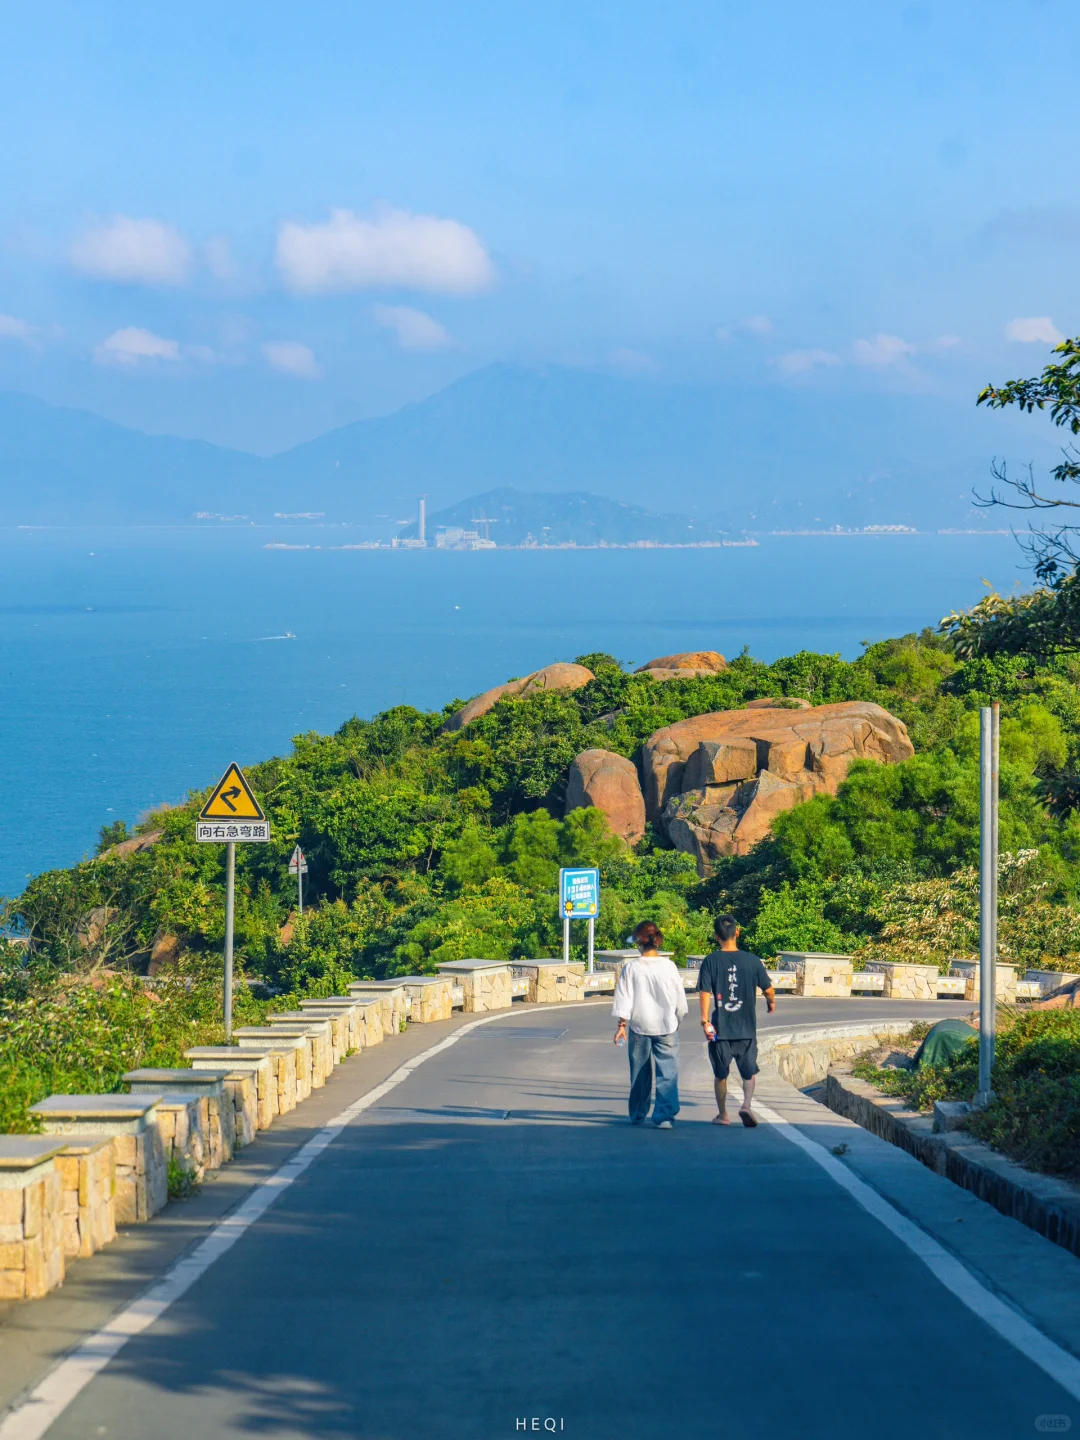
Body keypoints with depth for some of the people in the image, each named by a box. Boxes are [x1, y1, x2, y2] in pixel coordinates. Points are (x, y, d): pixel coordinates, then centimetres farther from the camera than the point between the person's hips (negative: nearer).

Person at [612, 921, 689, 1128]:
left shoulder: (631, 968, -6)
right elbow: (680, 999, 4)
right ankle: (664, 1116, -12)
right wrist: (677, 1019, 20)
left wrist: (622, 1025, 5)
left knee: (640, 1074, 13)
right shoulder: (668, 967, -4)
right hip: (666, 1026, -1)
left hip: (639, 1027, 1)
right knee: (667, 1073, -2)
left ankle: (637, 1116, 22)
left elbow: (624, 999, -3)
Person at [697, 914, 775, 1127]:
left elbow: (705, 993, -13)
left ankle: (723, 1115, 19)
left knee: (720, 1074, 14)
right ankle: (747, 1104, -12)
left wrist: (705, 1021, -13)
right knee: (749, 1072, 11)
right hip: (747, 1028, 0)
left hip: (720, 1028, 0)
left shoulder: (711, 962, -5)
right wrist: (771, 1002, 25)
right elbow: (768, 989, 4)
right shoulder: (751, 960, -3)